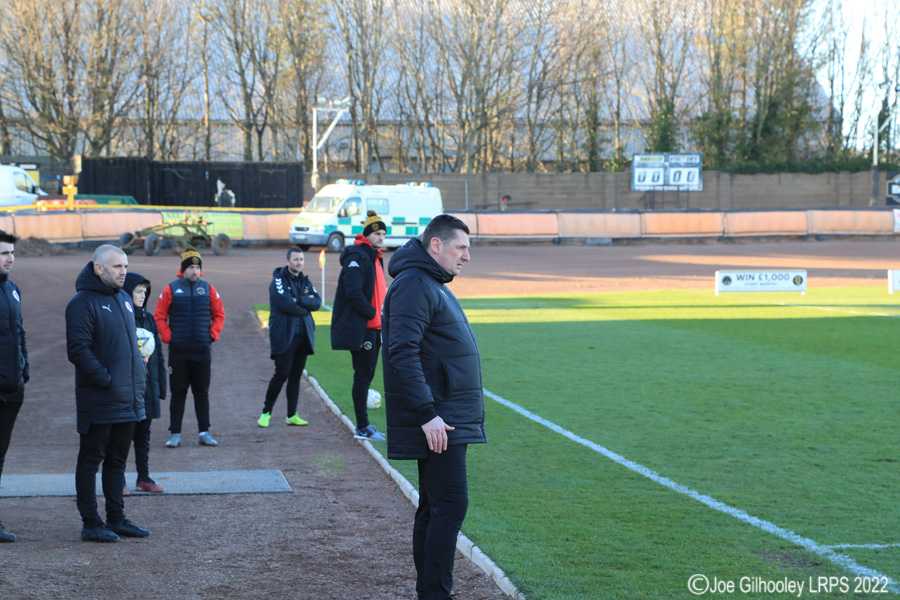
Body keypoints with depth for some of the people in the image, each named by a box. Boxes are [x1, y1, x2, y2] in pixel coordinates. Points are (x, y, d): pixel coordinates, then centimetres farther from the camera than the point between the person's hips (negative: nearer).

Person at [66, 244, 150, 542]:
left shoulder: (123, 298, 14)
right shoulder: (82, 303, -12)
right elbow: (78, 350, -18)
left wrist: (139, 378, 13)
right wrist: (106, 380, -19)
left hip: (128, 399, 8)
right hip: (98, 401, -8)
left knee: (117, 459, 14)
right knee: (91, 460, 1)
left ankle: (116, 519, 22)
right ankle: (91, 523, 5)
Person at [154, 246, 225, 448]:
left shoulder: (208, 289, 5)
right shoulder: (171, 289, 0)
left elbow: (219, 315, 13)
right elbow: (159, 317, 3)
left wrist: (213, 335, 1)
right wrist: (168, 337, -5)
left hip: (203, 350, 2)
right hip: (178, 351, -2)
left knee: (202, 392, 7)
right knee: (178, 392, 3)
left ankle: (205, 432, 13)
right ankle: (174, 434, 8)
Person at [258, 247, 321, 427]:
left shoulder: (306, 282, 15)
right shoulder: (278, 280, -5)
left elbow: (317, 302, 1)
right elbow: (285, 304, -18)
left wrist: (299, 300, -13)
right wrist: (306, 306, -5)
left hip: (303, 335, 6)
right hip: (284, 335, -6)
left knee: (296, 375, 7)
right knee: (282, 373, -9)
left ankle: (292, 415, 13)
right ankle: (266, 412, 4)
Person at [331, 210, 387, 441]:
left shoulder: (375, 258, 17)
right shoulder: (357, 257, -14)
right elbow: (353, 292, -22)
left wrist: (381, 314, 10)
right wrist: (372, 313, -15)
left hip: (373, 327, 10)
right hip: (359, 328, -10)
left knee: (366, 375, 13)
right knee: (363, 376, -5)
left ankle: (364, 426, 20)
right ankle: (363, 428, 0)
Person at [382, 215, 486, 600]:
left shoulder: (433, 286, 20)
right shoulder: (414, 286, -13)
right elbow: (403, 353, -22)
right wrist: (427, 413, -24)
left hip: (447, 420, 11)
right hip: (436, 423, -11)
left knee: (434, 508, 13)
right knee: (450, 505, -12)